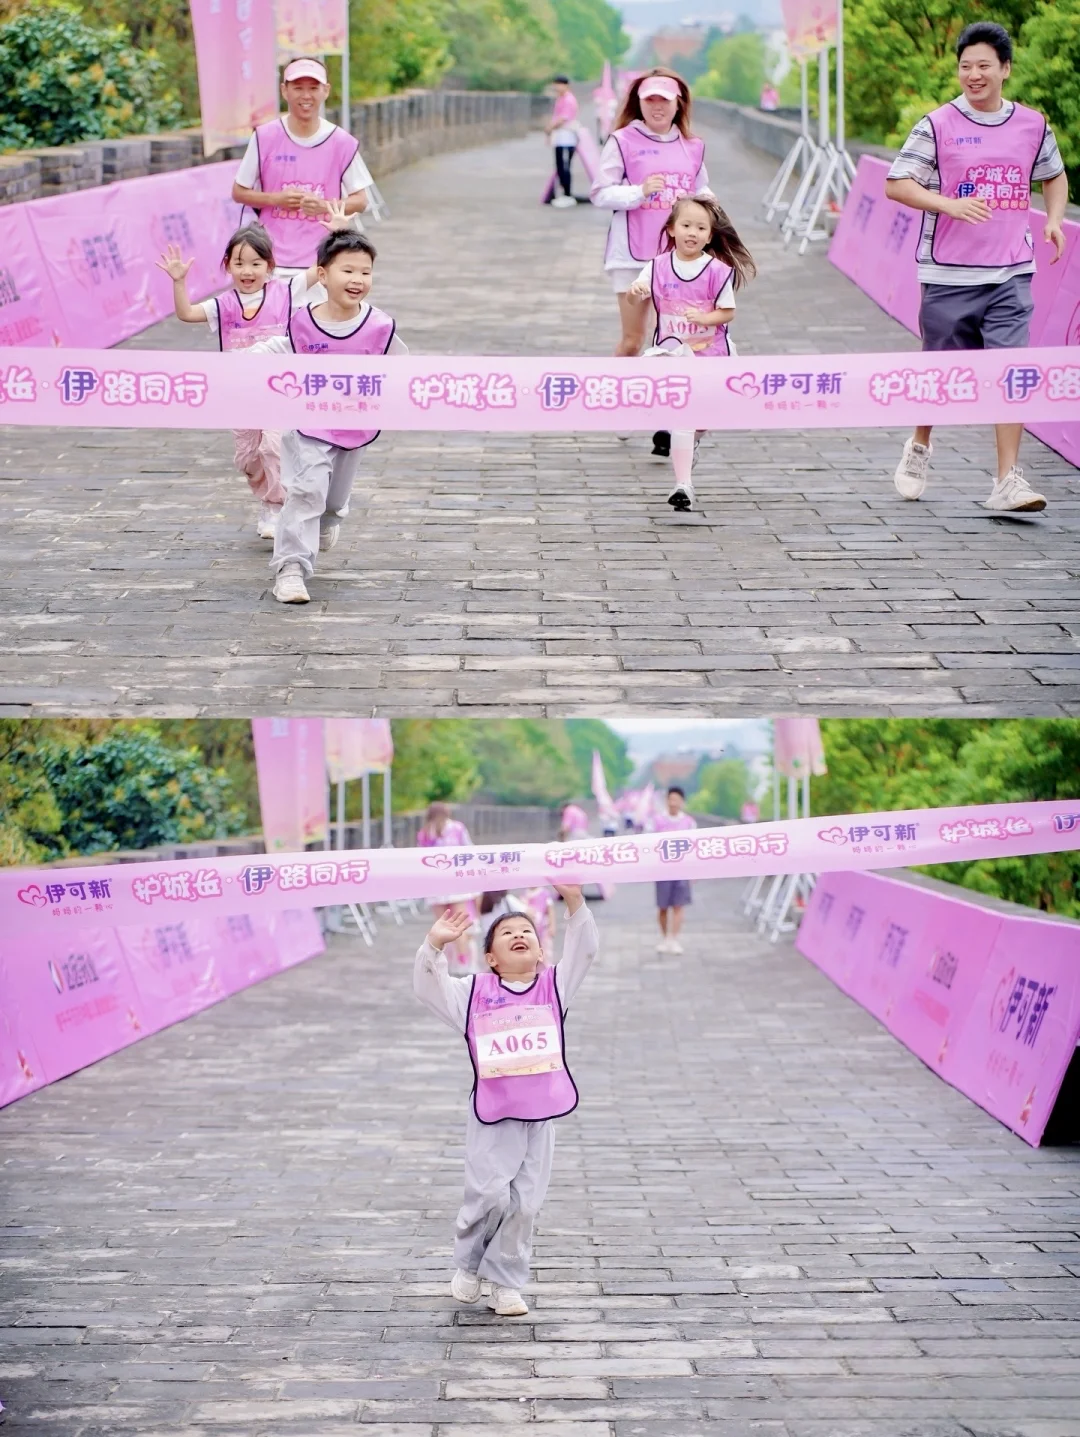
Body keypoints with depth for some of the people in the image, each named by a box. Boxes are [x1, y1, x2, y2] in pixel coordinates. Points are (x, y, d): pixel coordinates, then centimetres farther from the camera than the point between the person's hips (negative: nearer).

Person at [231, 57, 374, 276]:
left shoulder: (342, 143, -1)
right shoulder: (265, 137, -1)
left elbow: (360, 201, 2)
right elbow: (239, 192, 7)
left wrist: (324, 206, -17)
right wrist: (276, 199, -11)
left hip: (323, 265, 0)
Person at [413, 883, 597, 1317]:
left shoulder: (554, 987, 6)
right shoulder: (474, 993, 4)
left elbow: (584, 951, -4)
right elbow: (427, 987, -3)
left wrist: (575, 903, -18)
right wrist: (434, 944, -18)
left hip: (541, 1114, 2)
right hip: (492, 1115, -2)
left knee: (526, 1202, 4)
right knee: (490, 1193, -11)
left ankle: (506, 1282, 18)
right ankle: (468, 1265, 14)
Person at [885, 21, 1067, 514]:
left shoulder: (1033, 125, 7)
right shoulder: (937, 125, -4)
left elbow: (1054, 176, 25)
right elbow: (896, 185, -8)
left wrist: (1054, 218, 6)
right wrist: (950, 204, -22)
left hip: (1010, 273, 2)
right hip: (948, 274, -2)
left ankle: (1007, 481, -8)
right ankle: (919, 447, 38)